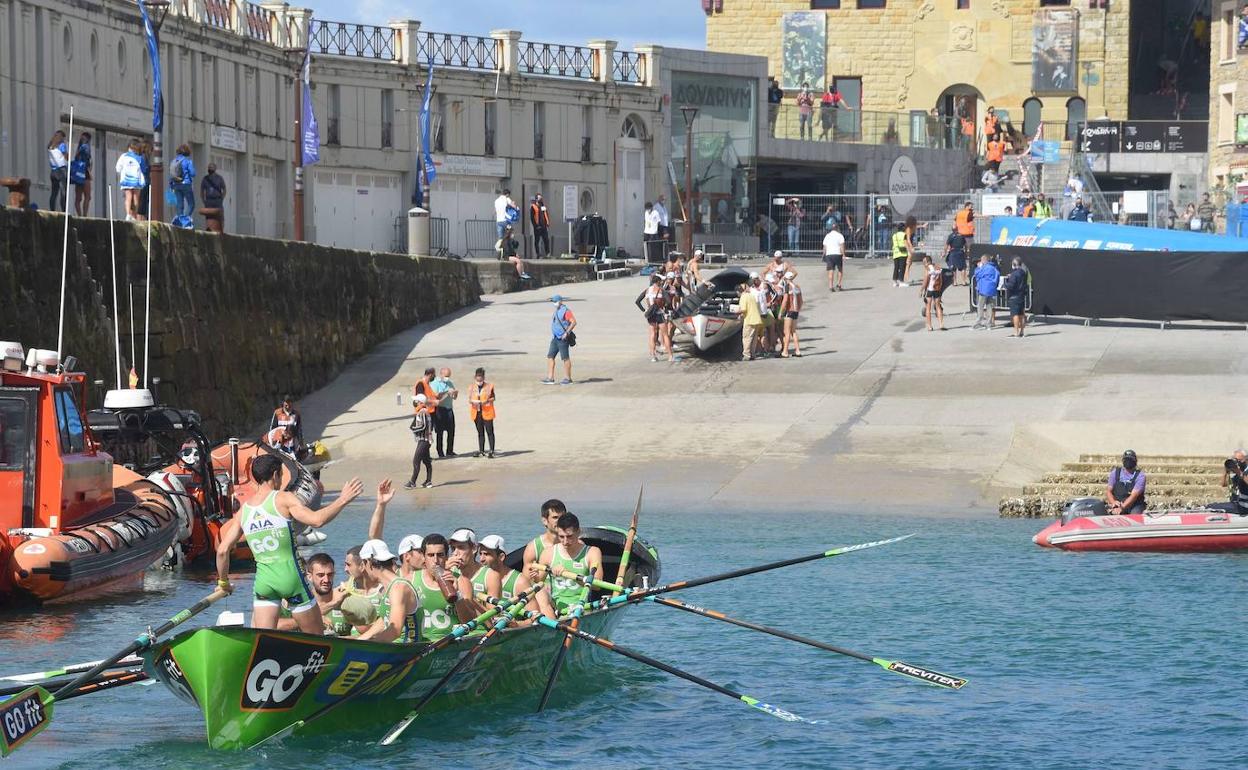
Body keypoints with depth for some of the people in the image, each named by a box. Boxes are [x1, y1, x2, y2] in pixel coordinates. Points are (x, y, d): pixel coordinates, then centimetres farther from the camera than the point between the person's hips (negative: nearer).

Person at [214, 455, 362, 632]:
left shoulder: (243, 511, 8)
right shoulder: (283, 499, -6)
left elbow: (223, 550, 7)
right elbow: (316, 520, -19)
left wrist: (223, 582, 21)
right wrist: (343, 500, -8)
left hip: (263, 581, 4)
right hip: (290, 576, -4)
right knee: (316, 638, 9)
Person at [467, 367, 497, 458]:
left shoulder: (489, 386, -2)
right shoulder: (471, 387, 6)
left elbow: (493, 397, 4)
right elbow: (469, 399, 9)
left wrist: (487, 401, -16)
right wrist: (472, 401, -14)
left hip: (487, 412, -3)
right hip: (476, 412, 3)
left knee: (489, 432, -5)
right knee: (480, 432, 11)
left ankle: (491, 451, -4)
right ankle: (481, 450, 18)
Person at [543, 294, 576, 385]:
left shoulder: (566, 311, -12)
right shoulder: (556, 311, 17)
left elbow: (573, 322, -19)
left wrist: (567, 333, -22)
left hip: (563, 339, -10)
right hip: (555, 338, 10)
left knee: (565, 358, -3)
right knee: (550, 356, 4)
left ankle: (568, 379, 3)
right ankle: (550, 378, 4)